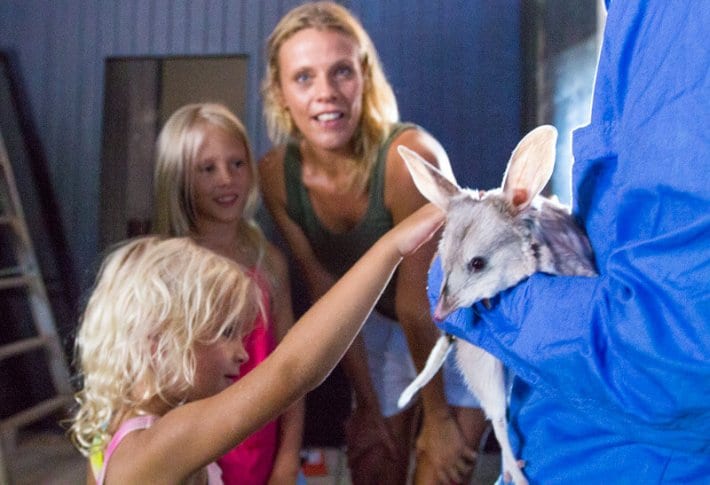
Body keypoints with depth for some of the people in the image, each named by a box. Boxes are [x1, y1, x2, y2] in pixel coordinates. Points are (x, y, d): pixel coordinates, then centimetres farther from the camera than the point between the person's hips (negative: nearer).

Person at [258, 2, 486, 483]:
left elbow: (419, 304, -26)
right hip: (382, 323, 4)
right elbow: (328, 294, -10)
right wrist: (367, 405, -4)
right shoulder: (277, 173, -18)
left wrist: (438, 418, -14)